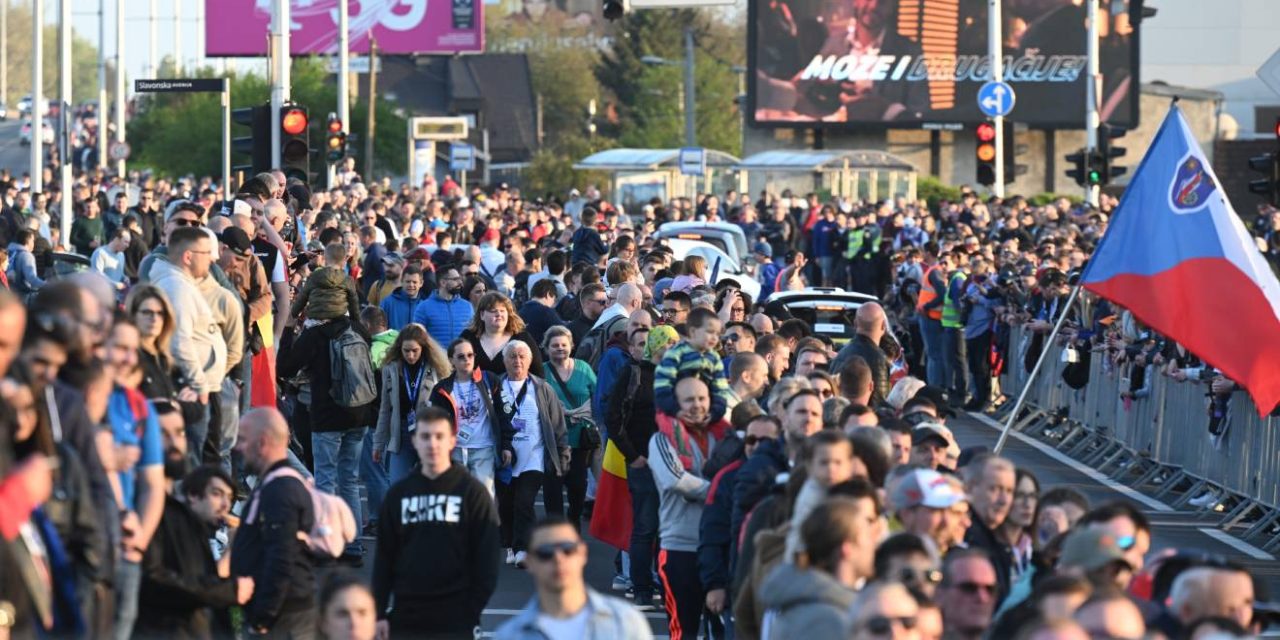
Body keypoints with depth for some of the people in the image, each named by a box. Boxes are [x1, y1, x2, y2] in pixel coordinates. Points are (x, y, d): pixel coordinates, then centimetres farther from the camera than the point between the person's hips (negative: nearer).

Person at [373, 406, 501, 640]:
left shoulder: (473, 492, -2)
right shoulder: (398, 494, 8)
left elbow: (487, 559, -3)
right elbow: (384, 557, 11)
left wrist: (472, 614, -9)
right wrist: (380, 613, 5)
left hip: (455, 621, -3)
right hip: (405, 620, 3)